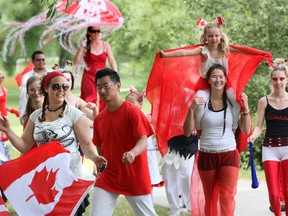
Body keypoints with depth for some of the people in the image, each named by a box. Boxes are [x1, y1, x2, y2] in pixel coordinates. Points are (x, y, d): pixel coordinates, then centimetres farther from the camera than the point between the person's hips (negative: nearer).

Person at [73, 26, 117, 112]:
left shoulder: (105, 45, 7)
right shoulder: (85, 45, 1)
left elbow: (112, 61, 4)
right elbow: (76, 62, -5)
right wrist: (82, 48, -13)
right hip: (89, 78, -2)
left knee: (103, 103, -3)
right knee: (90, 101, -8)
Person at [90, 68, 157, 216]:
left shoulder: (132, 111, -11)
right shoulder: (99, 119, 8)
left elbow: (143, 141, -20)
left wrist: (132, 153, -40)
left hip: (135, 177, -5)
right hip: (108, 177, 5)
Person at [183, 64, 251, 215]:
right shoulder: (201, 102, 0)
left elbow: (246, 131, 3)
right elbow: (187, 132, -3)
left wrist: (246, 108, -9)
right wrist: (192, 109, -15)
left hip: (229, 154, -1)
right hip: (207, 156, 1)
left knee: (227, 196, -14)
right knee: (210, 199, 8)